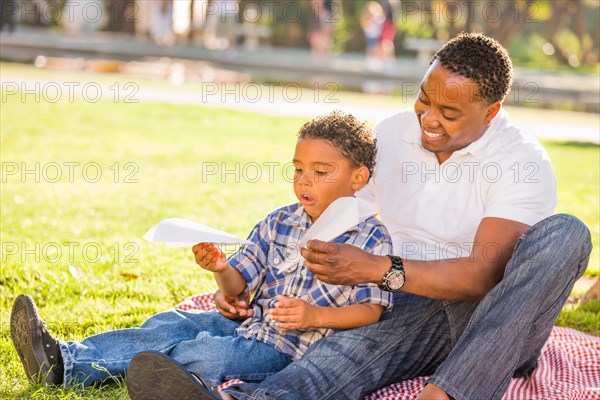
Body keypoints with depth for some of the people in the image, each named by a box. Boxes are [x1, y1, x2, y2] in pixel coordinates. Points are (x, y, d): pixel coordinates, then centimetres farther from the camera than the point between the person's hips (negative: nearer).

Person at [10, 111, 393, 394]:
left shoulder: (372, 238, -7)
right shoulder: (278, 223, 10)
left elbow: (371, 309, -11)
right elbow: (240, 284, 9)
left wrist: (316, 316, -25)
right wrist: (222, 269, -14)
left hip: (286, 348, -6)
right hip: (252, 322, 7)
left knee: (209, 352, -27)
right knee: (169, 324, -13)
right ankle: (62, 358, -20)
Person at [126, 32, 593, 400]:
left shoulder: (523, 162, -10)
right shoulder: (389, 136, 5)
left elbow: (484, 273, -22)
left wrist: (378, 269, -34)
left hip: (496, 317, -2)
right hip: (411, 307, 2)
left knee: (563, 234, -32)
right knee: (361, 342, -34)